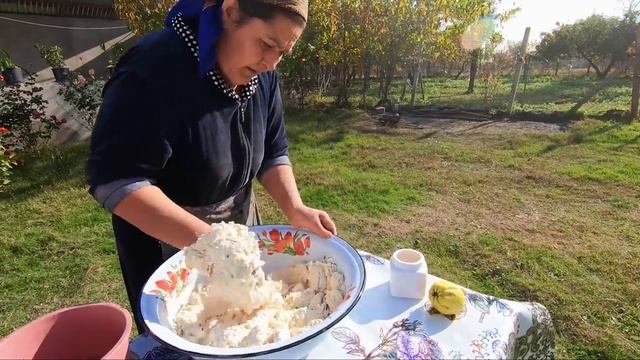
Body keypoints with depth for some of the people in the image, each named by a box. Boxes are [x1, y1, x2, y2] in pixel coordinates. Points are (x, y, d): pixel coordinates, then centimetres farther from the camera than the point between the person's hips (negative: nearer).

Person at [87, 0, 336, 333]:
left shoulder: (261, 76, -6)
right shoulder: (154, 69, -27)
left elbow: (271, 153, -1)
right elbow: (115, 180, -30)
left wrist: (294, 209, -17)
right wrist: (205, 238, -40)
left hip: (238, 230, 6)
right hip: (167, 243, -5)